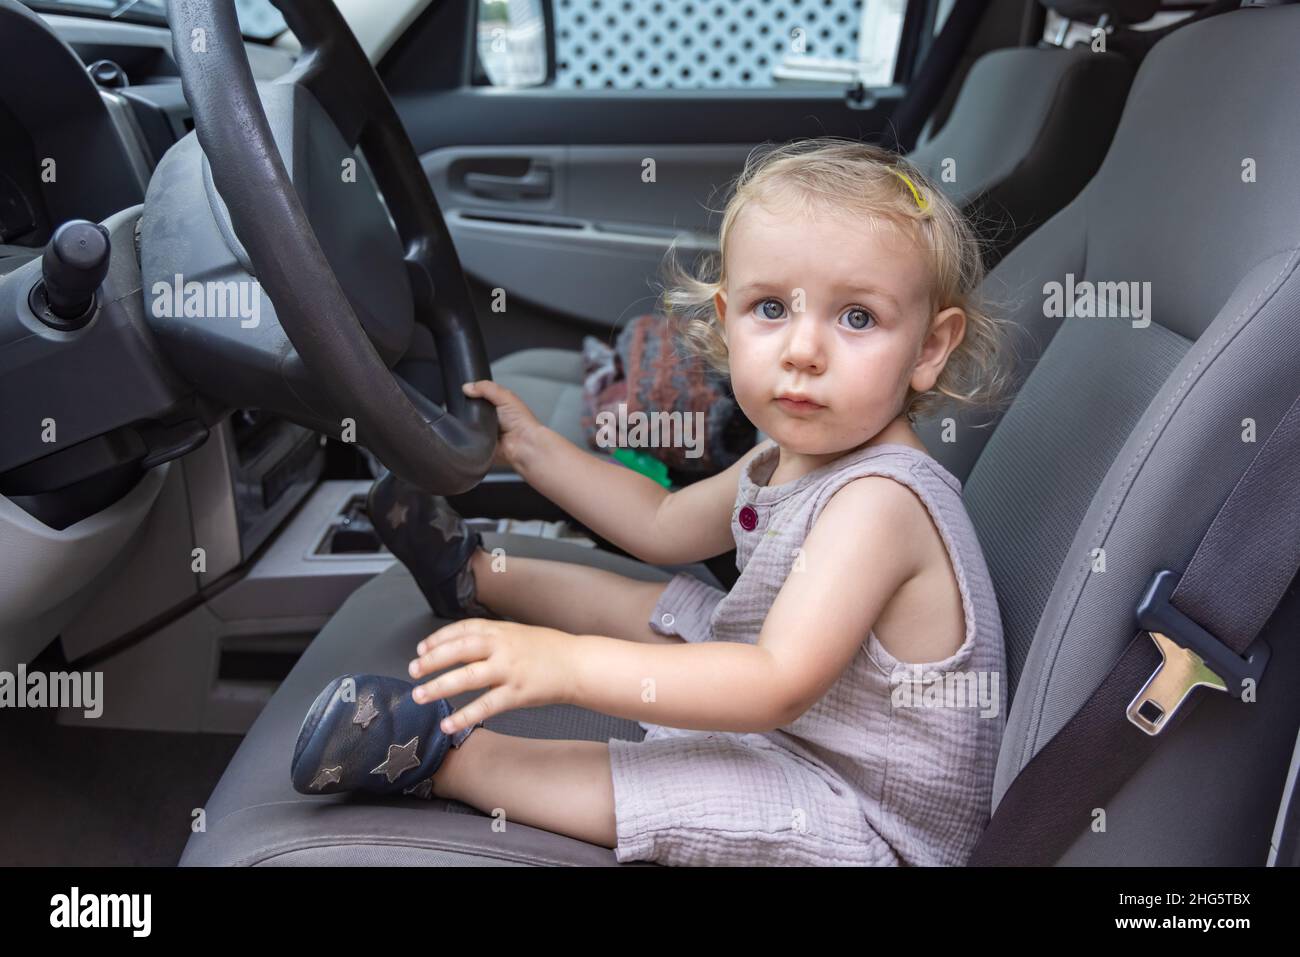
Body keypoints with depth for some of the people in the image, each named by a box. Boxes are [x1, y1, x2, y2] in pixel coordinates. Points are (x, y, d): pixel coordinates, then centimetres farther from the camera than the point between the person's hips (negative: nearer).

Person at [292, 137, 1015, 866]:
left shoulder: (878, 501, -32)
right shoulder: (794, 455, -1)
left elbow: (781, 685, -39)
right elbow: (665, 524, 14)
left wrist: (570, 665, -44)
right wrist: (531, 444, 13)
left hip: (871, 820, -9)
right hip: (793, 721, 9)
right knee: (650, 607, 18)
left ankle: (445, 756, -14)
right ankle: (473, 574, 37)